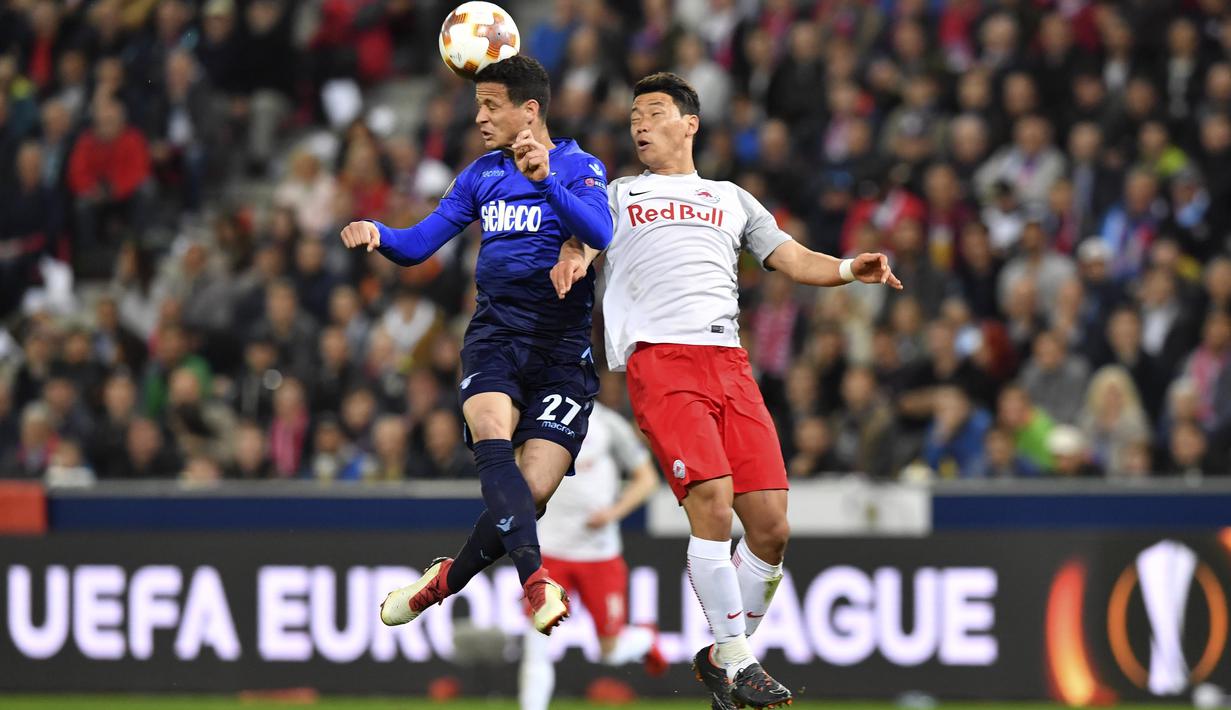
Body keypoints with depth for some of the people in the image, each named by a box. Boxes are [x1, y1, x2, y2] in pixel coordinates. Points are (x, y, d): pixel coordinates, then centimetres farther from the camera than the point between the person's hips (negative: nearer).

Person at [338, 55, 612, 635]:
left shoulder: (578, 168, 0)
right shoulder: (483, 175, 15)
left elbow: (601, 234, -21)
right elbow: (418, 244, 15)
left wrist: (545, 179, -35)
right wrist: (377, 235, -7)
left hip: (562, 349, -3)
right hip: (494, 337, 3)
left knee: (533, 490, -11)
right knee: (494, 444, -28)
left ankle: (449, 578, 14)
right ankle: (537, 582, -41)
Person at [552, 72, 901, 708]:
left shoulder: (732, 199, 28)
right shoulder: (617, 196, 23)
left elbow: (794, 259, 23)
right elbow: (584, 234, 7)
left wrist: (851, 269, 3)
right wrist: (573, 256, -18)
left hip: (729, 362, 3)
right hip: (659, 360, -3)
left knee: (770, 528, -7)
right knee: (711, 501, -22)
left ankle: (720, 658, 12)